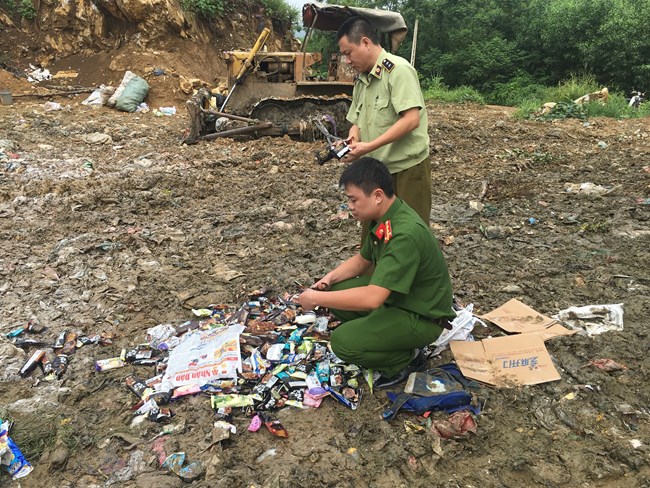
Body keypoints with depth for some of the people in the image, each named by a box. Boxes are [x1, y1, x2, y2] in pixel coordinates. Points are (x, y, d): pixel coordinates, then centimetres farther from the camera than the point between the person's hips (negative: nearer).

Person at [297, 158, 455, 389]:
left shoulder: (405, 234, -33)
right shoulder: (384, 218, -4)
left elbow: (372, 299, -37)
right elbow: (362, 260, 12)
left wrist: (317, 298, -26)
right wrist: (329, 278, -5)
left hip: (421, 317, -9)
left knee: (343, 342, -21)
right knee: (335, 292, -1)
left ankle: (406, 359, 1)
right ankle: (377, 334, 10)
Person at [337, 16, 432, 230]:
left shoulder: (398, 70, -13)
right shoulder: (361, 80, 11)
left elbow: (411, 120, -22)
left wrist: (369, 147, -23)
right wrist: (351, 141, -6)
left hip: (407, 168, -7)